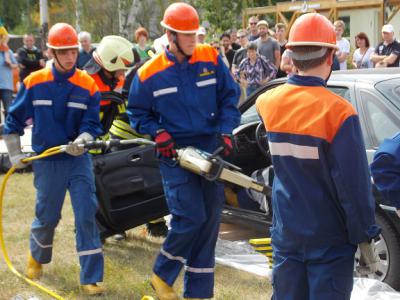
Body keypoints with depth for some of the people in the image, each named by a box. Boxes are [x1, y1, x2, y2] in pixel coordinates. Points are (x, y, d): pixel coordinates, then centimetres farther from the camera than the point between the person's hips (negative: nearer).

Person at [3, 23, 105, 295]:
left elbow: (92, 124, -5)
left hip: (78, 159, 0)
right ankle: (37, 258, 43)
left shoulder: (88, 85, -4)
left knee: (87, 215, -8)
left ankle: (91, 278, -2)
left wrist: (82, 142, -25)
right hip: (47, 161, 0)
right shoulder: (34, 83, -4)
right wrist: (15, 154, 6)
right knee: (47, 217, 11)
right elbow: (14, 120, 6)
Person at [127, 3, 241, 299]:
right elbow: (137, 113, 7)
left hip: (210, 149, 3)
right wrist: (158, 133, -9)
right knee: (191, 217, -14)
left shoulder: (211, 59, -1)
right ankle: (162, 274, 11)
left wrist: (225, 131, -7)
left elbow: (230, 97, 6)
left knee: (209, 221, 6)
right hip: (174, 152, -3)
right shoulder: (149, 74, -5)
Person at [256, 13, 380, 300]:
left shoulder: (268, 102, -3)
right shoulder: (338, 112, -20)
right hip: (329, 240, -5)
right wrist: (365, 240, -9)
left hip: (286, 231, 5)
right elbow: (355, 185, -18)